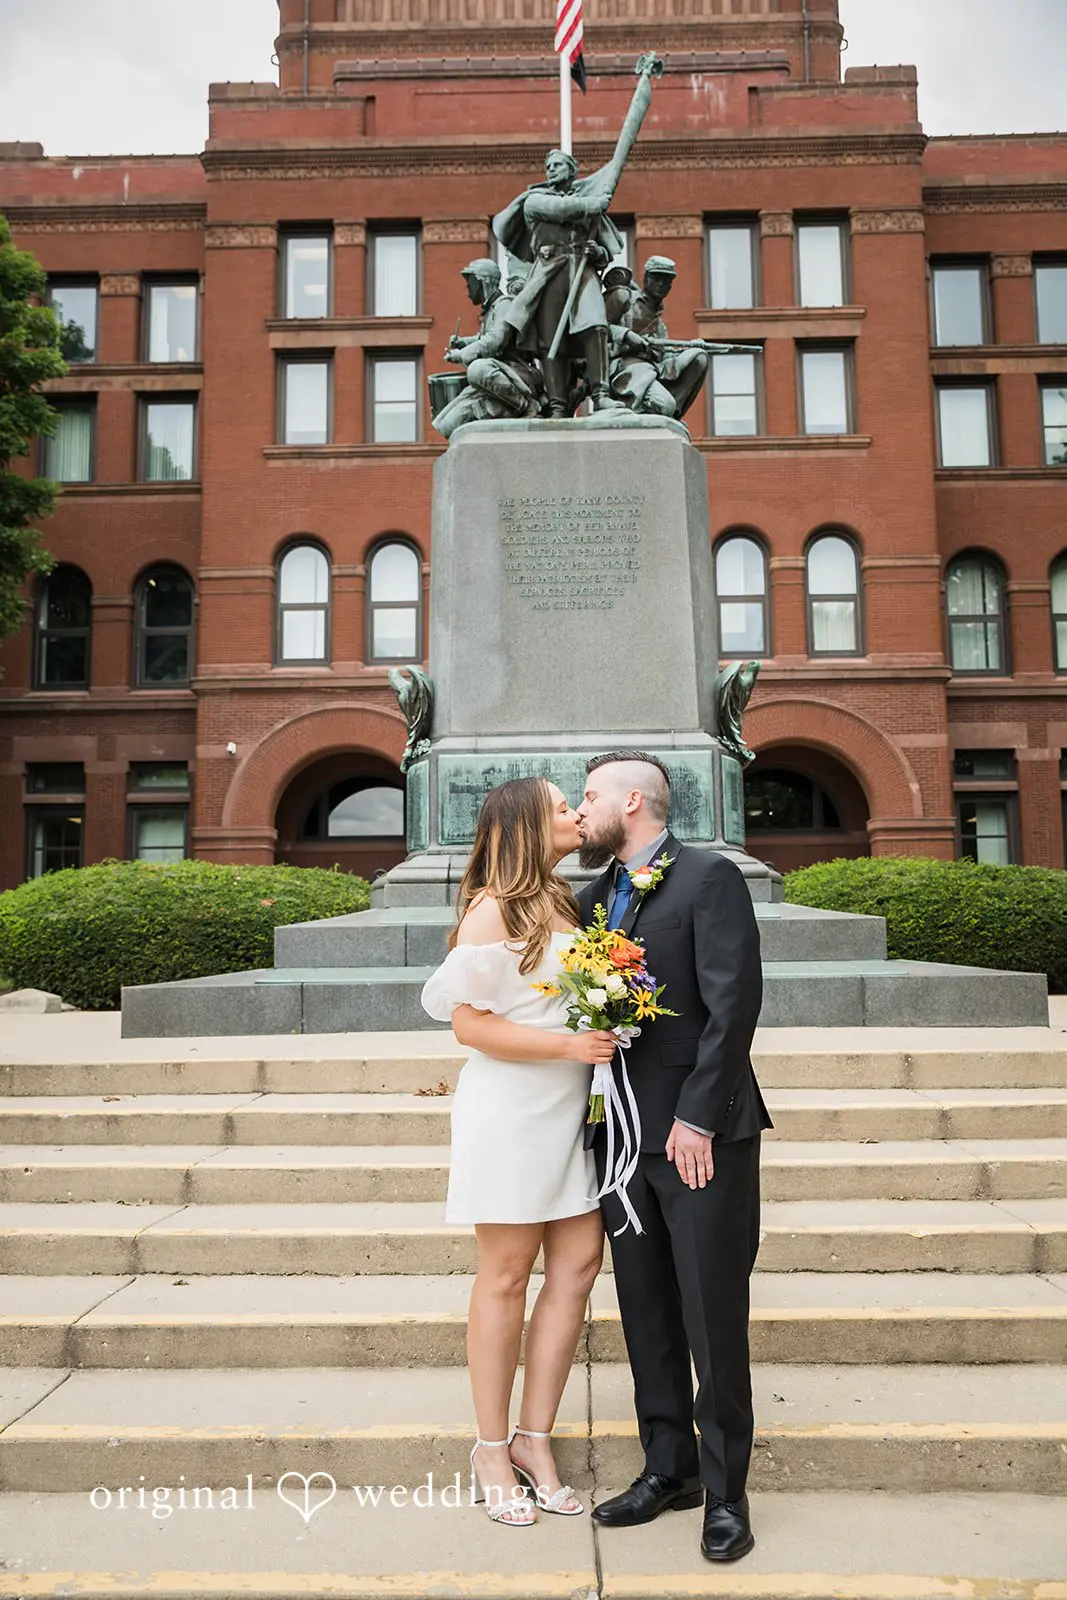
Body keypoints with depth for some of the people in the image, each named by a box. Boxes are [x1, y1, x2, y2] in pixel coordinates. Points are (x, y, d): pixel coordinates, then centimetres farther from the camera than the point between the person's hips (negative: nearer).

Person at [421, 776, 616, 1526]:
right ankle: (492, 1450, 21)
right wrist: (568, 1045, -20)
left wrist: (606, 1030, 5)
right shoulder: (495, 907, -11)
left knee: (579, 1263, 5)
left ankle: (534, 1437, 20)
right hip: (511, 1107, -7)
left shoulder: (562, 902, 12)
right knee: (507, 1275, 4)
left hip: (571, 1107, 7)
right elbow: (469, 1022, -16)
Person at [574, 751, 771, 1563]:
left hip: (702, 1136, -6)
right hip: (620, 1135, 7)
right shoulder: (595, 895, 12)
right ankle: (669, 1468, 30)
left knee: (714, 1319, 4)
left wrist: (696, 1117, -18)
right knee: (646, 1313, 15)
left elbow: (734, 1003, -16)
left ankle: (725, 1489, 20)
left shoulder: (710, 878, -9)